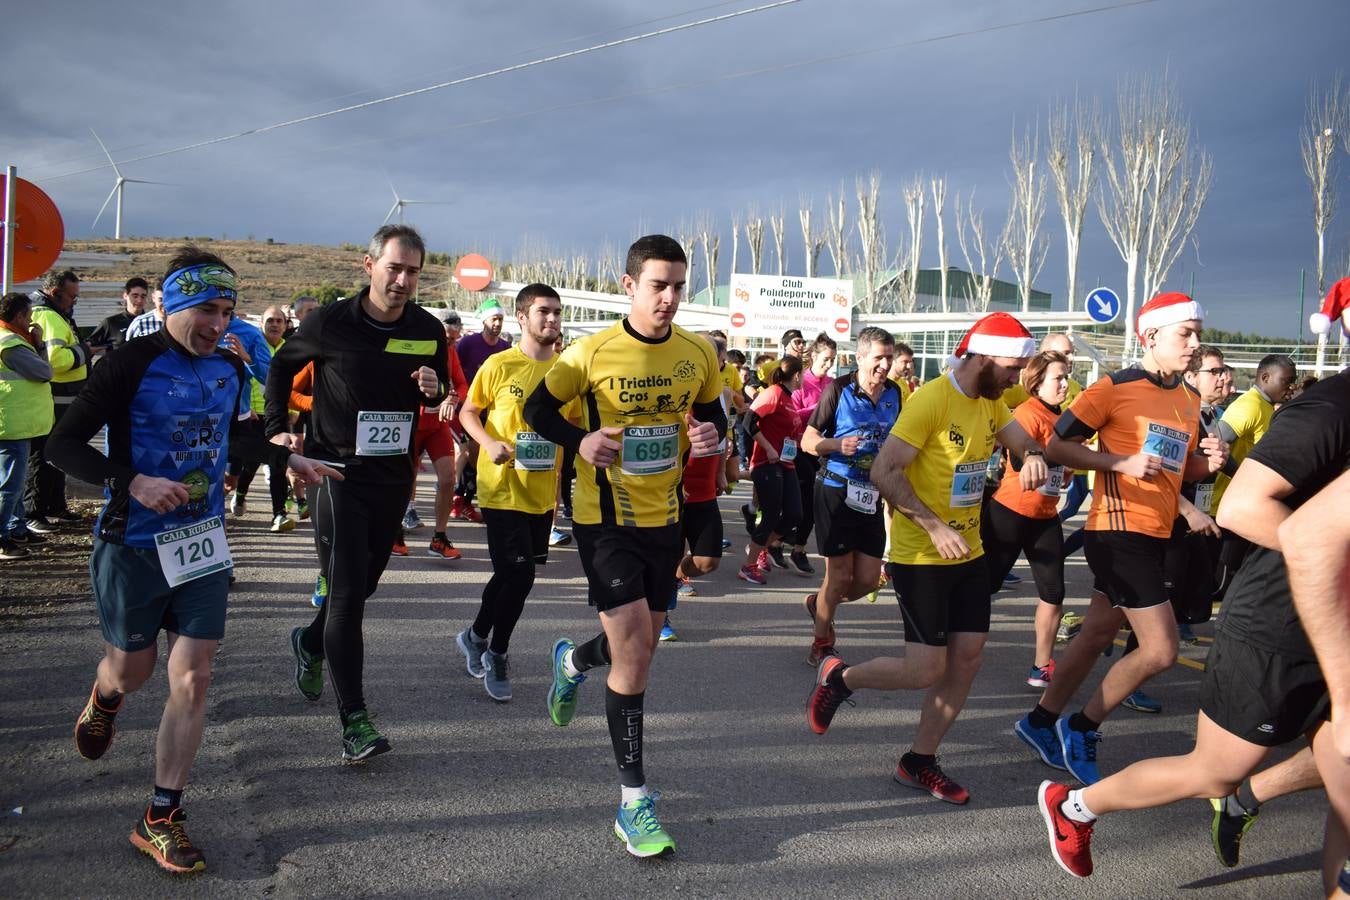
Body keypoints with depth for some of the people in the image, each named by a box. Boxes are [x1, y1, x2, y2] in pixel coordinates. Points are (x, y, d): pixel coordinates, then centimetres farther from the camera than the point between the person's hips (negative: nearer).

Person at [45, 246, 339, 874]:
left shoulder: (229, 368, 2)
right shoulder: (131, 364, -15)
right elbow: (62, 443, -15)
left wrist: (288, 458, 16)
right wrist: (133, 482, -27)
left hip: (203, 541, 4)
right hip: (133, 545, -4)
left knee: (192, 678, -1)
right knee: (133, 669, 15)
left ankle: (160, 819, 12)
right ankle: (105, 698, 55)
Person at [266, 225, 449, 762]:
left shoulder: (429, 330, 0)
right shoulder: (330, 323, -9)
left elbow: (441, 392, 14)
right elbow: (282, 366, 8)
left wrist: (435, 391, -10)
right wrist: (277, 428, 1)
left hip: (393, 476, 5)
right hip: (336, 471, -4)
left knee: (362, 585, 17)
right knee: (347, 594, -9)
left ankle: (311, 644, 47)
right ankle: (354, 719, -3)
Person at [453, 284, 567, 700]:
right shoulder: (499, 365, -8)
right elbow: (468, 412, 0)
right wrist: (490, 443, -17)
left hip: (543, 493, 5)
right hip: (503, 490, -4)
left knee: (512, 573, 15)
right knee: (519, 574, -8)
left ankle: (476, 636, 39)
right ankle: (496, 655, 14)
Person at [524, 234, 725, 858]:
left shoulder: (698, 354, -2)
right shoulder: (592, 353, -12)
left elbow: (712, 412, 13)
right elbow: (538, 408, -1)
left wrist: (711, 435, -10)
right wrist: (580, 440, -20)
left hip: (663, 517, 5)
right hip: (605, 519, -5)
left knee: (641, 644, 19)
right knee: (634, 653, -11)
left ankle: (573, 661, 54)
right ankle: (634, 801, 3)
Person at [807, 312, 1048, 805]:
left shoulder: (991, 401, 8)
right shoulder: (930, 400, -19)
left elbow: (1025, 440, 3)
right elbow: (884, 472, -22)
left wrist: (1034, 456, -22)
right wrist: (934, 526, -29)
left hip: (969, 554, 8)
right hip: (920, 558, -8)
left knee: (968, 659, 6)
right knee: (926, 669, -6)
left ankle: (919, 761, 20)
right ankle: (838, 677, 20)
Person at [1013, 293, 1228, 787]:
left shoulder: (1190, 400, 12)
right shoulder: (1114, 388, -10)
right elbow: (1057, 446, -10)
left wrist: (1209, 460, 0)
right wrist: (1123, 462, -20)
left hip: (1154, 534, 8)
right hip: (1119, 530, -8)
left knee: (1097, 635, 15)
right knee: (1160, 649, -9)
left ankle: (1041, 722, 30)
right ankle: (1082, 727, 11)